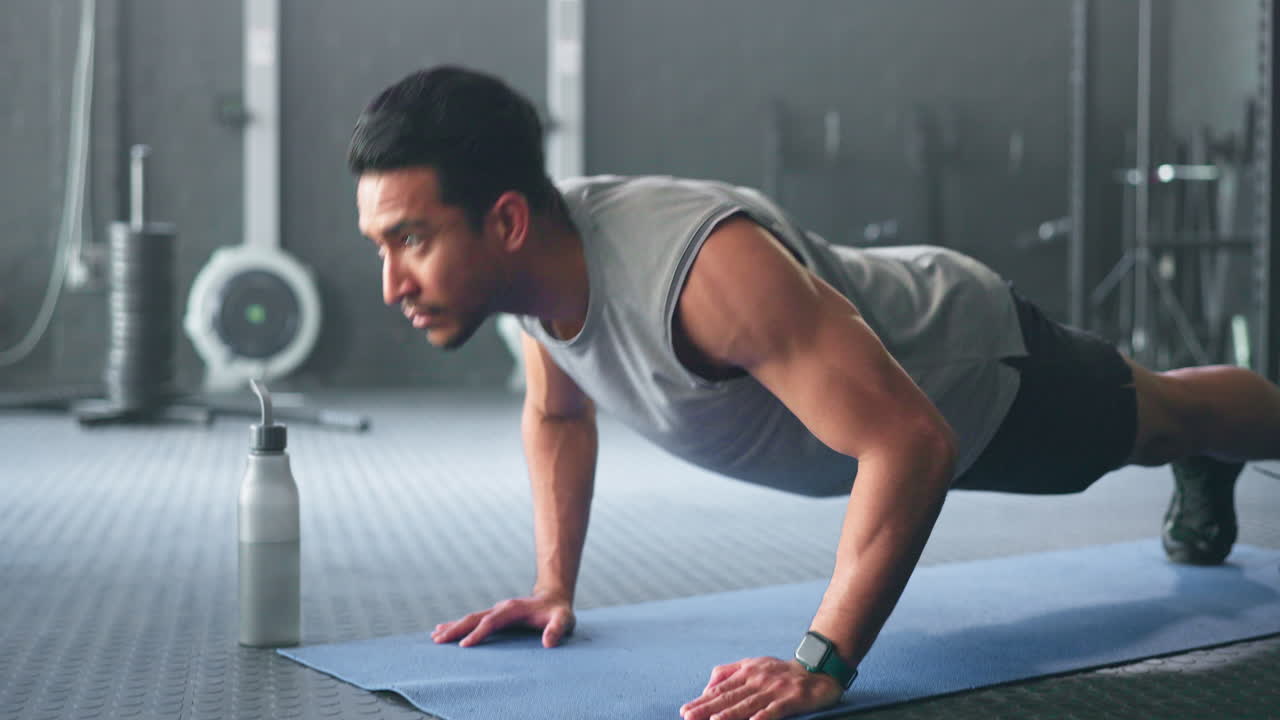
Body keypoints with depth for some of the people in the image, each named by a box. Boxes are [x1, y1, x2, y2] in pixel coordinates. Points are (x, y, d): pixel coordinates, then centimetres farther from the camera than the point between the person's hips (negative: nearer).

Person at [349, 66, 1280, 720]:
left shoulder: (704, 270, -49)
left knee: (1161, 417, 27)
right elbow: (558, 414, -1)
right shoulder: (535, 256, -23)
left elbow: (911, 444, -49)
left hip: (975, 365, -7)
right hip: (861, 357, 7)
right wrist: (554, 587, -8)